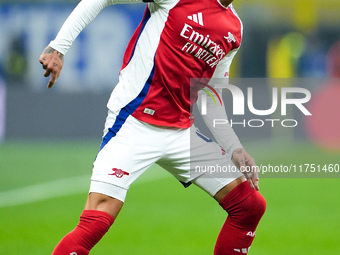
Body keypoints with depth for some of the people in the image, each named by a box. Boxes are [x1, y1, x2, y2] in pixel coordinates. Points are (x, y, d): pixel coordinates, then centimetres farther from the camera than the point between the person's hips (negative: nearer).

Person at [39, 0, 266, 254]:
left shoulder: (234, 30, 12)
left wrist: (235, 150, 11)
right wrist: (59, 47, -18)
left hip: (181, 133, 7)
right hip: (134, 125, -7)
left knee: (250, 206, 5)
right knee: (95, 224, -20)